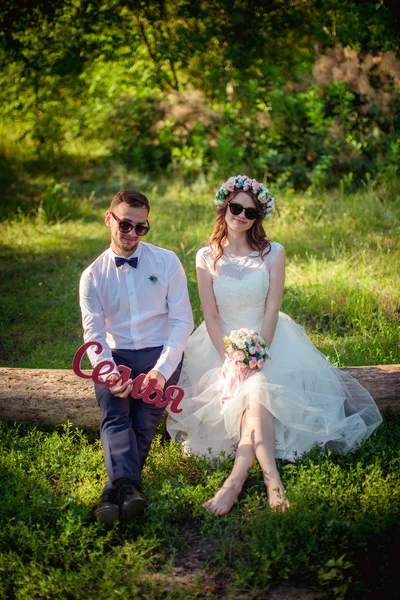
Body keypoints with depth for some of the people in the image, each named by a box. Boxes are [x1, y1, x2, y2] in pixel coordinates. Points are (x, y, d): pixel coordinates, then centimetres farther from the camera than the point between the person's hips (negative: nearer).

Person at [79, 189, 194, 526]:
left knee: (145, 419, -25)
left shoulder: (166, 262, 1)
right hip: (116, 355, 1)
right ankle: (128, 487, -43)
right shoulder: (93, 276, 5)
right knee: (113, 413, -28)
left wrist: (162, 370, -18)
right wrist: (109, 373, -22)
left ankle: (116, 487, -22)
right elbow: (94, 335, -1)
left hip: (160, 353, 0)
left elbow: (183, 321, -4)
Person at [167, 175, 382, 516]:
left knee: (255, 389, -29)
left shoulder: (273, 253, 0)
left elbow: (272, 310, -6)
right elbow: (211, 315, -2)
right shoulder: (207, 257, 2)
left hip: (268, 339, -1)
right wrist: (230, 360, -14)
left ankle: (238, 477, -36)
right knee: (253, 393, -27)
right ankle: (270, 474, -33)